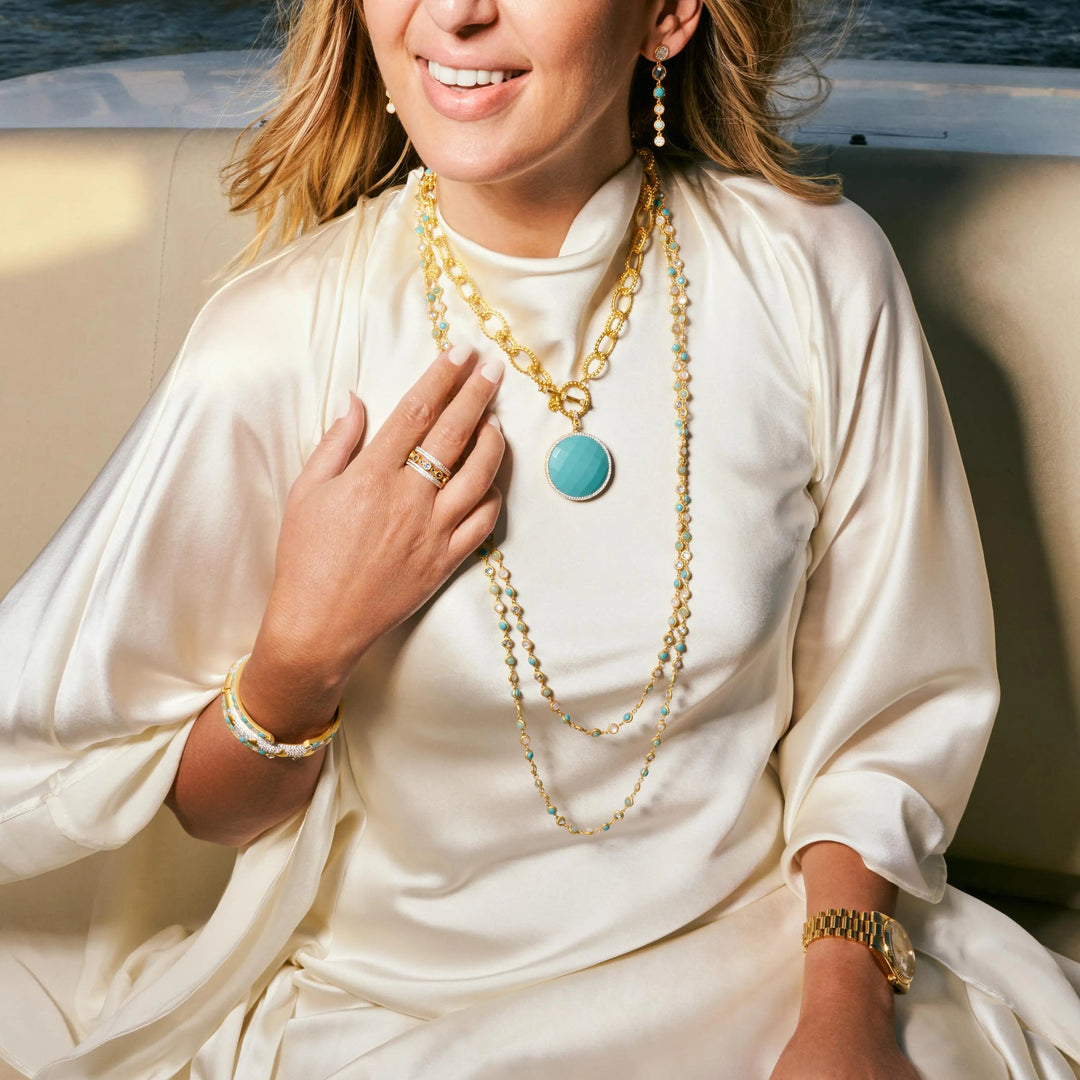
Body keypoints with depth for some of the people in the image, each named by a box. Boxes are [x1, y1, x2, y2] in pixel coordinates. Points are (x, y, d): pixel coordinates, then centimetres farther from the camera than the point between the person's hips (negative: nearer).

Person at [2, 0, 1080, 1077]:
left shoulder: (815, 279, -10)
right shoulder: (274, 347, -14)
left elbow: (884, 706, 0)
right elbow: (210, 818, -2)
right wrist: (304, 648, -21)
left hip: (758, 944, 1)